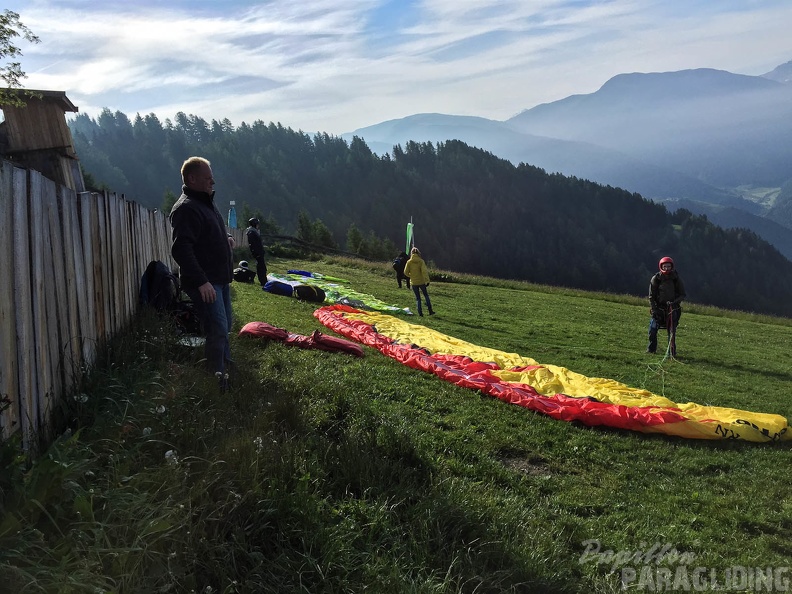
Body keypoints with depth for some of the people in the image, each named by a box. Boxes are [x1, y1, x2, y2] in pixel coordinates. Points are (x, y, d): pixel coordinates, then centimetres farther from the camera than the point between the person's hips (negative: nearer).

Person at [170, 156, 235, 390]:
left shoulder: (206, 202, 14)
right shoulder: (186, 208, -18)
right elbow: (180, 249, -27)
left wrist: (226, 239, 11)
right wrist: (201, 281, -31)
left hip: (219, 278, 10)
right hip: (204, 282, -10)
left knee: (224, 325, 20)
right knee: (218, 329, -11)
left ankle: (225, 363, 38)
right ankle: (217, 378, 0)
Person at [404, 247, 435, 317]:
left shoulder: (409, 262, -4)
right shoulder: (421, 261, -7)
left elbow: (406, 272, -5)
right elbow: (424, 271, -16)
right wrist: (427, 280, -18)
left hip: (414, 283, 1)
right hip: (421, 281, -1)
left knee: (418, 298, 11)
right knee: (426, 295, 16)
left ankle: (420, 312, 6)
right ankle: (430, 310, 14)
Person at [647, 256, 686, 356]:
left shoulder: (676, 279, -2)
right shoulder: (656, 279, -2)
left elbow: (683, 295, 3)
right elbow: (651, 296, 3)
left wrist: (675, 302, -15)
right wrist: (654, 310, -5)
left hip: (673, 308, -1)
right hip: (659, 307, 1)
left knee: (672, 330, -5)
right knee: (652, 329, -6)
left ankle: (673, 352, 4)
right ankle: (651, 349, 12)